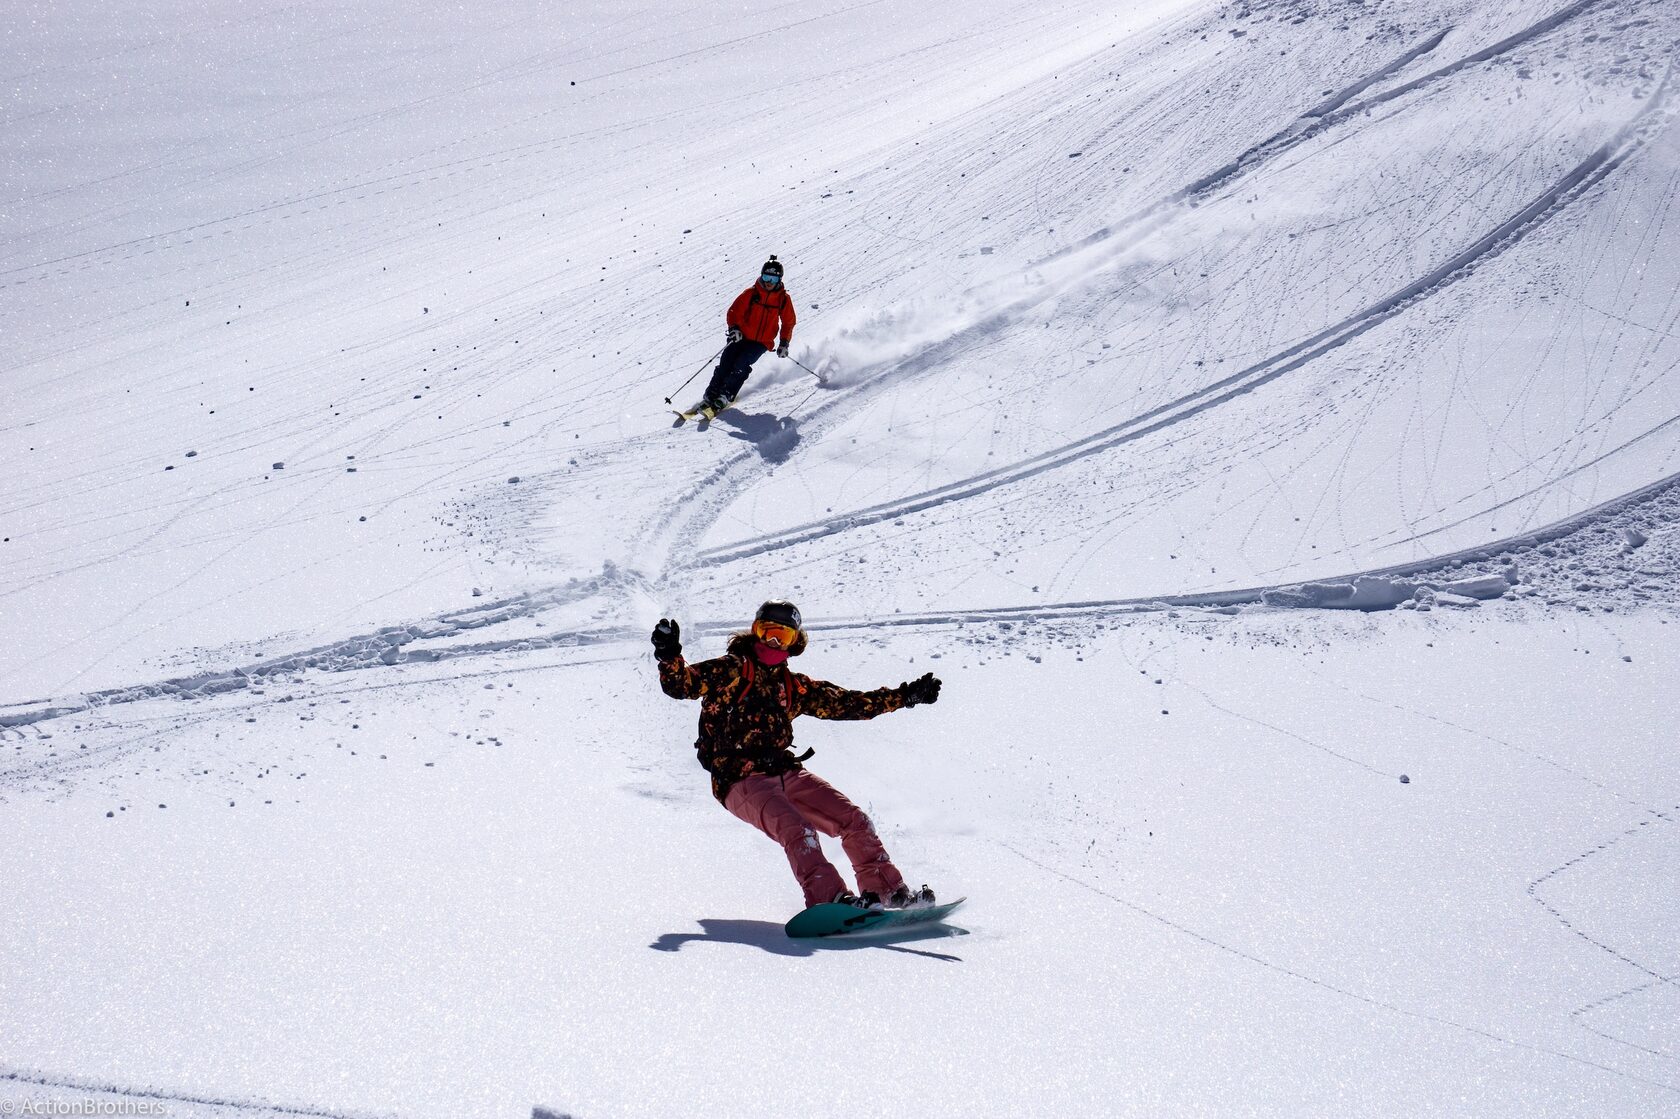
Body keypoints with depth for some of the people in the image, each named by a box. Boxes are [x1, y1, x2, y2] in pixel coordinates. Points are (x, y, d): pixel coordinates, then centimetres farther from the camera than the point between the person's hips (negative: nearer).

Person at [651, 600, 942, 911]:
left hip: (786, 773, 6)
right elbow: (679, 684, -7)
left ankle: (888, 890, 6)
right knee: (797, 831, -30)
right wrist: (669, 655, -28)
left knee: (854, 821, -2)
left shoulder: (795, 687, 18)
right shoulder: (731, 670, 3)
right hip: (742, 780, -6)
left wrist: (906, 696, 20)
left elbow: (850, 704, 22)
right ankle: (828, 899, -39)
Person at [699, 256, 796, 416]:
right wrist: (734, 328, -17)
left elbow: (789, 322, 13)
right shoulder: (751, 293, -3)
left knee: (741, 365, -23)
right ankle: (710, 396, -12)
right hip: (741, 337, 1)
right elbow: (734, 311, 0)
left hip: (761, 343, -1)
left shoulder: (783, 299, 0)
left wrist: (784, 343, 6)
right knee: (725, 363, -16)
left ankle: (726, 396, -22)